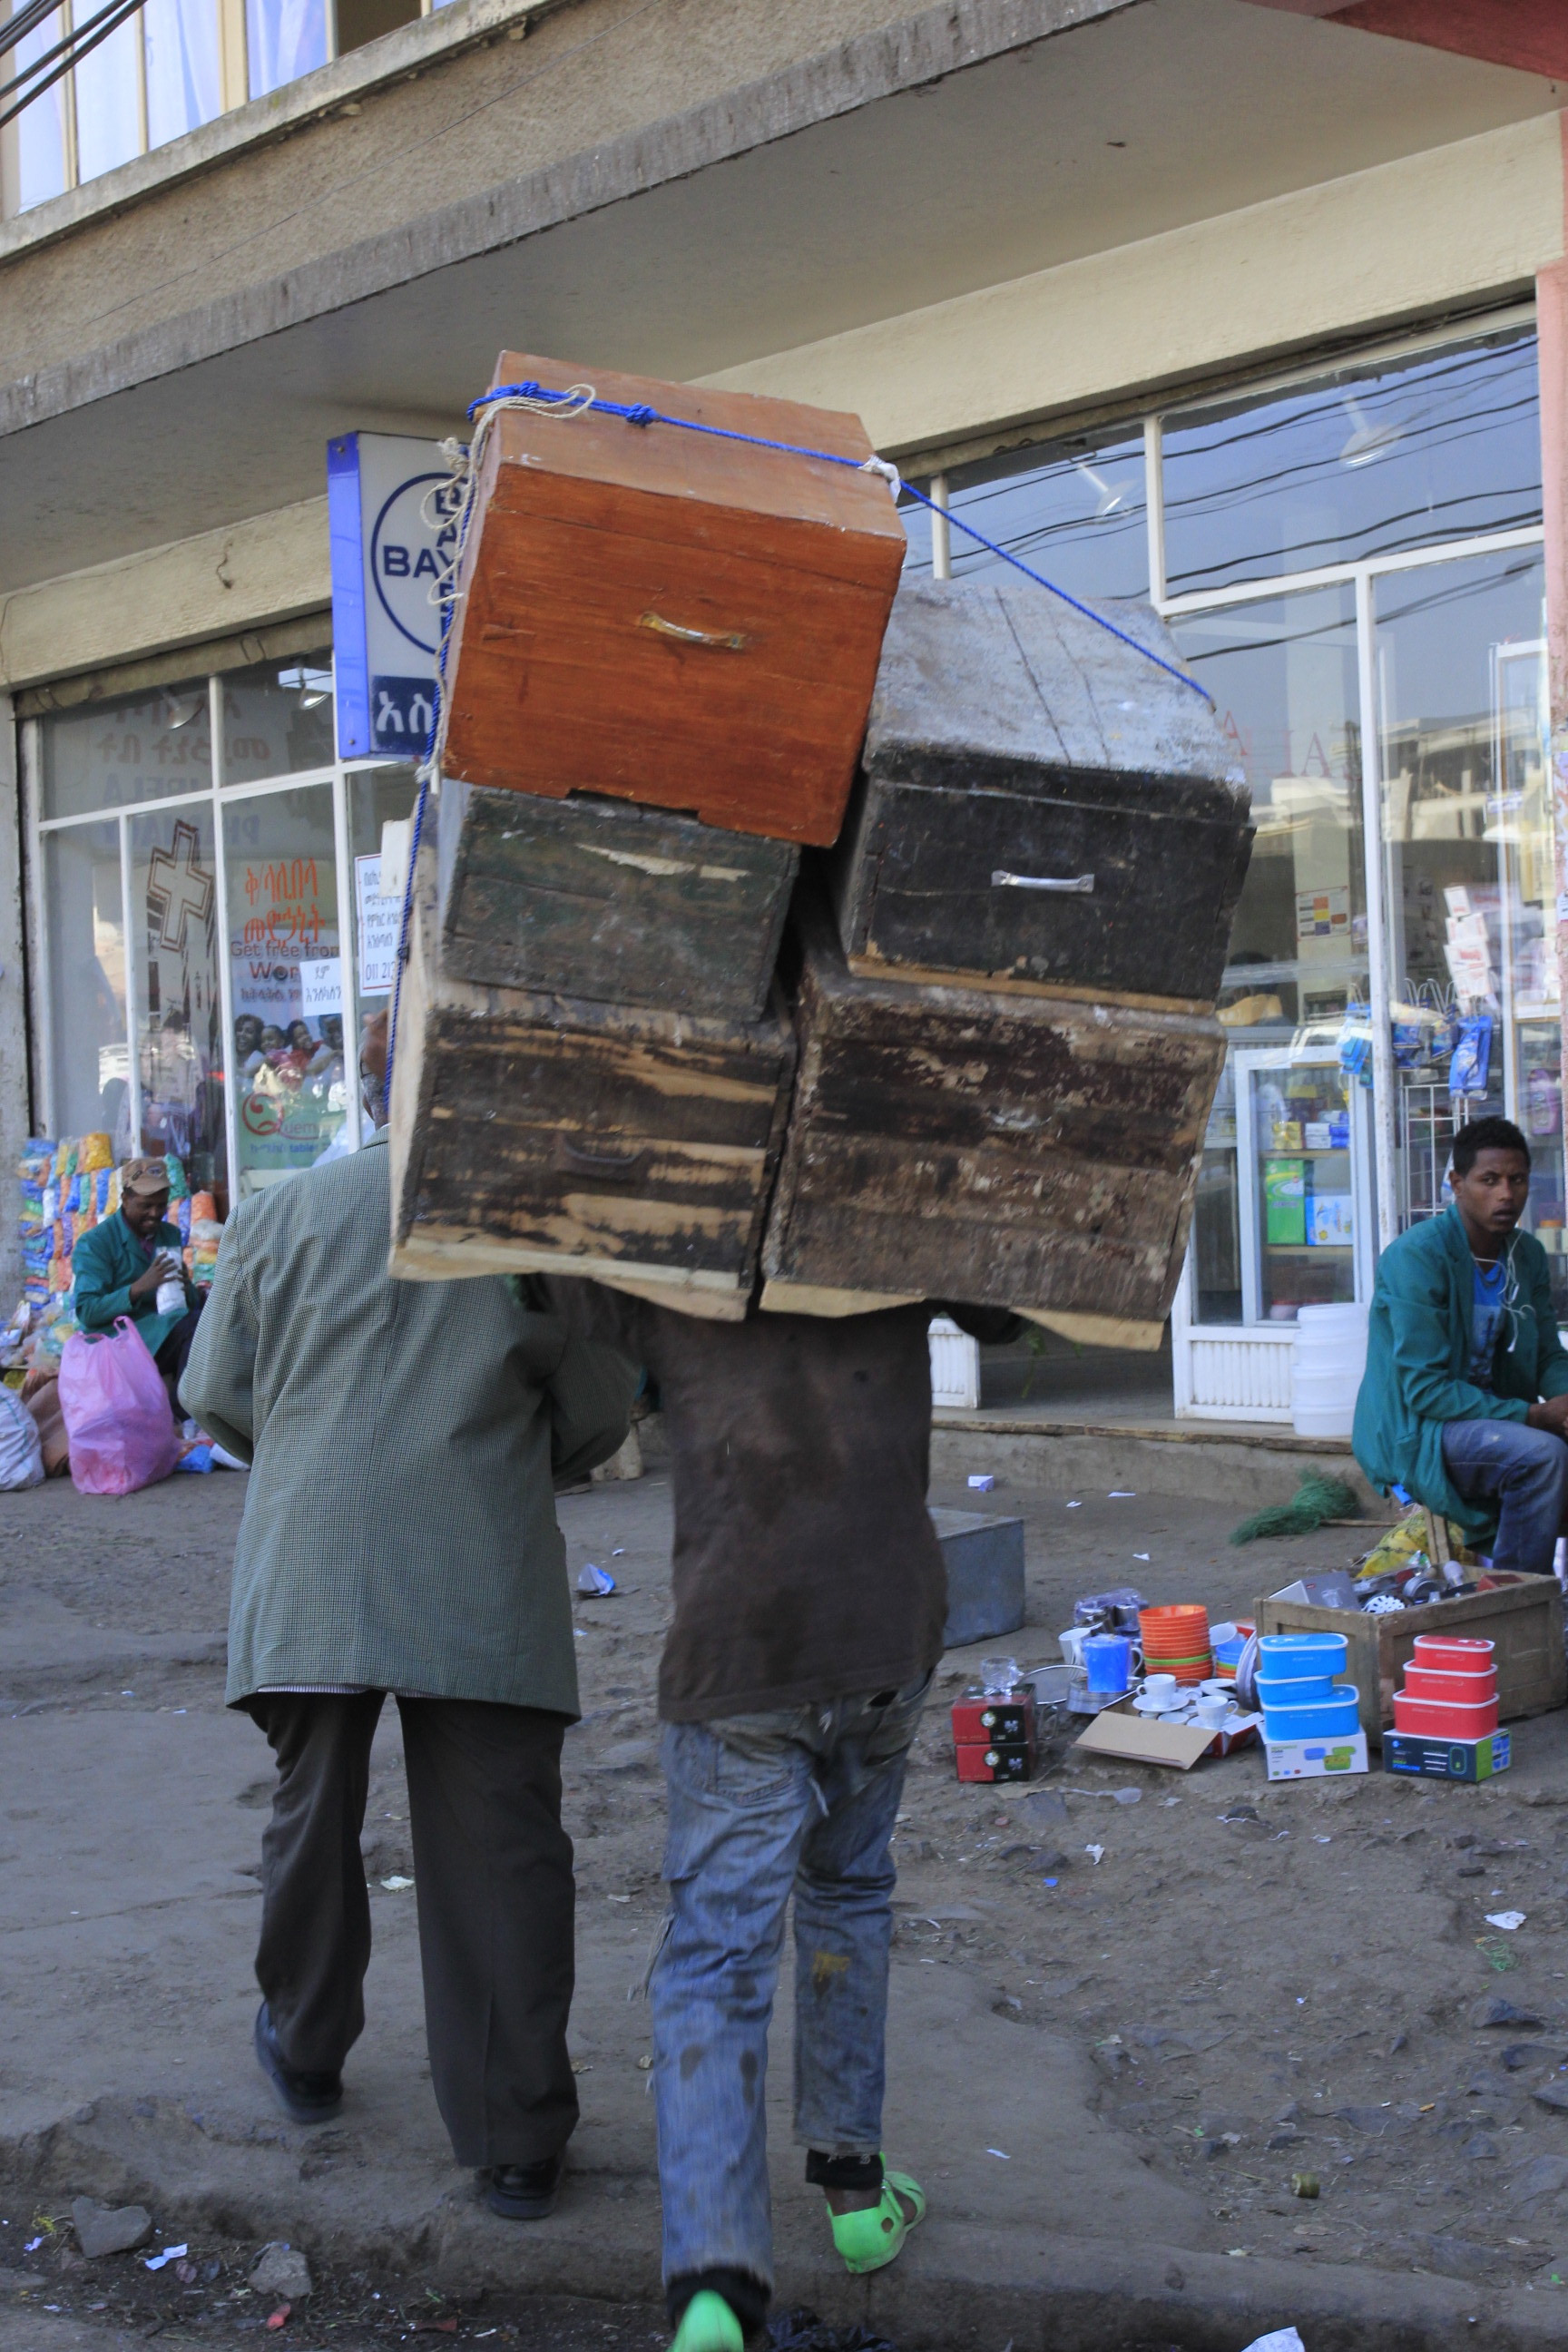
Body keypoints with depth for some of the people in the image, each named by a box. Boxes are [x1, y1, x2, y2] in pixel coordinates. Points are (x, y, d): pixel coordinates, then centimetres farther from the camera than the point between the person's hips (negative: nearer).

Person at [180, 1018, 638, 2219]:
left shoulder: (282, 1213, 4)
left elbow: (217, 1391, 8)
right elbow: (601, 1409, 6)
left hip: (313, 1568, 2)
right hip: (485, 1586, -1)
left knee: (314, 1817, 19)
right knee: (499, 1850, 3)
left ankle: (307, 2052, 38)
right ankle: (517, 2139, 6)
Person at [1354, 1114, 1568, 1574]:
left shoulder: (1528, 1256, 6)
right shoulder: (1416, 1255, -18)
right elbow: (1423, 1389, -21)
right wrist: (1531, 1415, -25)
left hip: (1491, 1420, 8)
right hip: (1412, 1434, -7)